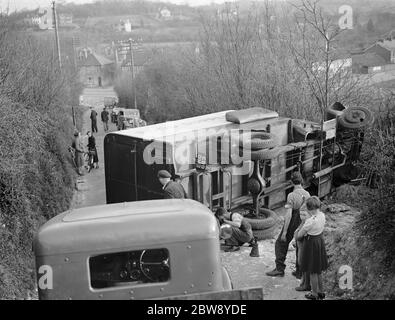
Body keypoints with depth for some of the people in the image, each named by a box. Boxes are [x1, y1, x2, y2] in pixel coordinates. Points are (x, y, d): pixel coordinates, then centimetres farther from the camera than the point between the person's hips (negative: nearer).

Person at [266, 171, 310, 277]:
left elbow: (289, 215, -21)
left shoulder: (291, 196, -20)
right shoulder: (307, 194, -4)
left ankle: (279, 269, 8)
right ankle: (299, 272, 22)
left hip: (292, 225, -5)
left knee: (280, 244, 9)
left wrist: (284, 232, -16)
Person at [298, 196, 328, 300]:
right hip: (320, 242, 8)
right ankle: (321, 292, 37)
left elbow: (299, 235, -18)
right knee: (318, 270, 24)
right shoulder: (322, 215, -7)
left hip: (311, 244, -8)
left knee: (313, 272, 11)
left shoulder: (310, 221, -30)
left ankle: (314, 294, 26)